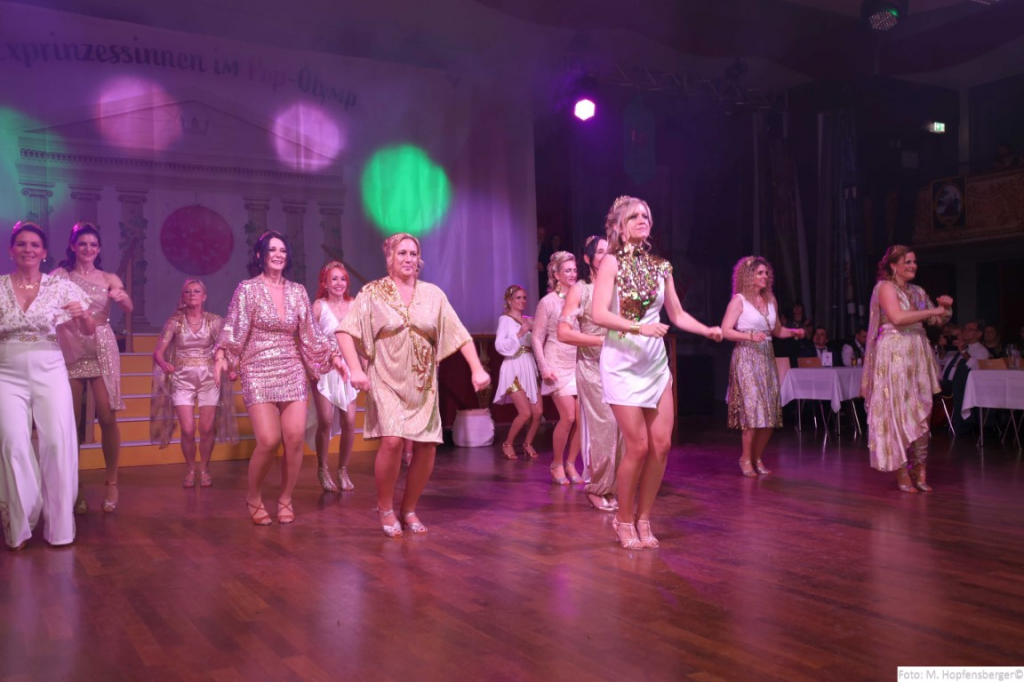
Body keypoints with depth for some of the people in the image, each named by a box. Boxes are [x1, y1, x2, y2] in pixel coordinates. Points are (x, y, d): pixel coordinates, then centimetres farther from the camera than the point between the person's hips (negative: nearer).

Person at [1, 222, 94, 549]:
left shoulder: (61, 286, 2)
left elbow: (89, 332, 7)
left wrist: (83, 315, -15)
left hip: (50, 373, 0)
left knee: (58, 443, -6)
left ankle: (59, 524, 7)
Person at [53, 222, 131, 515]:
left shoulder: (109, 279, 8)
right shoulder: (60, 276, 4)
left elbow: (129, 309, -5)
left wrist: (123, 298, -26)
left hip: (102, 348, 1)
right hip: (70, 349, -1)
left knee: (107, 418, -5)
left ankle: (112, 482, 6)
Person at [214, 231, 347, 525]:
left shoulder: (297, 291, 10)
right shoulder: (247, 289, 0)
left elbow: (311, 333, 13)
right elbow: (232, 329, -6)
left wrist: (333, 356, 5)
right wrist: (220, 356, -22)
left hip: (293, 372, 3)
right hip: (258, 372, -3)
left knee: (295, 438, -8)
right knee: (268, 441, -13)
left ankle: (285, 499, 13)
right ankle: (254, 497, 14)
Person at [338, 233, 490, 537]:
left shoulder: (432, 293, 5)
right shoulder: (372, 292, -1)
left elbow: (459, 333, 2)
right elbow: (345, 331, -8)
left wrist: (477, 369, -8)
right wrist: (355, 369, -21)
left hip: (423, 383, 3)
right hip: (386, 380, -3)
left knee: (427, 447, -1)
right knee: (392, 440, -20)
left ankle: (409, 509, 20)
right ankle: (385, 507, 4)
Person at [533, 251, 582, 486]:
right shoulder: (548, 302, -3)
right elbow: (537, 338, -2)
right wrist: (544, 367, -11)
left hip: (579, 365, 4)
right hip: (558, 366, -4)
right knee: (568, 416, -12)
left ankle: (570, 464, 14)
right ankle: (557, 465, 8)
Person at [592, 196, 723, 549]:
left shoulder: (661, 267, 11)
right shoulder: (612, 262, -4)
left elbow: (677, 314, 15)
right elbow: (599, 314, -14)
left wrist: (708, 330, -1)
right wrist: (638, 328, -25)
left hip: (656, 362, 5)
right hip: (622, 361, -5)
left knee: (661, 444, 1)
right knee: (638, 446, -7)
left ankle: (643, 519, 18)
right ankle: (624, 520, 15)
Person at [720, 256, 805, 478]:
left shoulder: (770, 299, 13)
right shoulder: (739, 300, -5)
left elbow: (777, 330, 21)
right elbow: (725, 331, -12)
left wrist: (793, 332, 2)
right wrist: (750, 336, -23)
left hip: (767, 358, 6)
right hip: (746, 358, -6)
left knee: (770, 411, 3)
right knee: (753, 409, -11)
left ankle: (758, 458, 16)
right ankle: (746, 458, 3)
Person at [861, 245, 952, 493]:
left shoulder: (917, 291, 17)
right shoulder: (885, 287, -4)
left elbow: (938, 321, 22)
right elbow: (897, 317, -20)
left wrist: (946, 307, 2)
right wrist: (932, 310, -13)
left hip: (917, 354, 7)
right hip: (894, 354, -7)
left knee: (921, 412, 2)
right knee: (898, 412, -4)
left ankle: (919, 470, 7)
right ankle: (902, 473, 2)